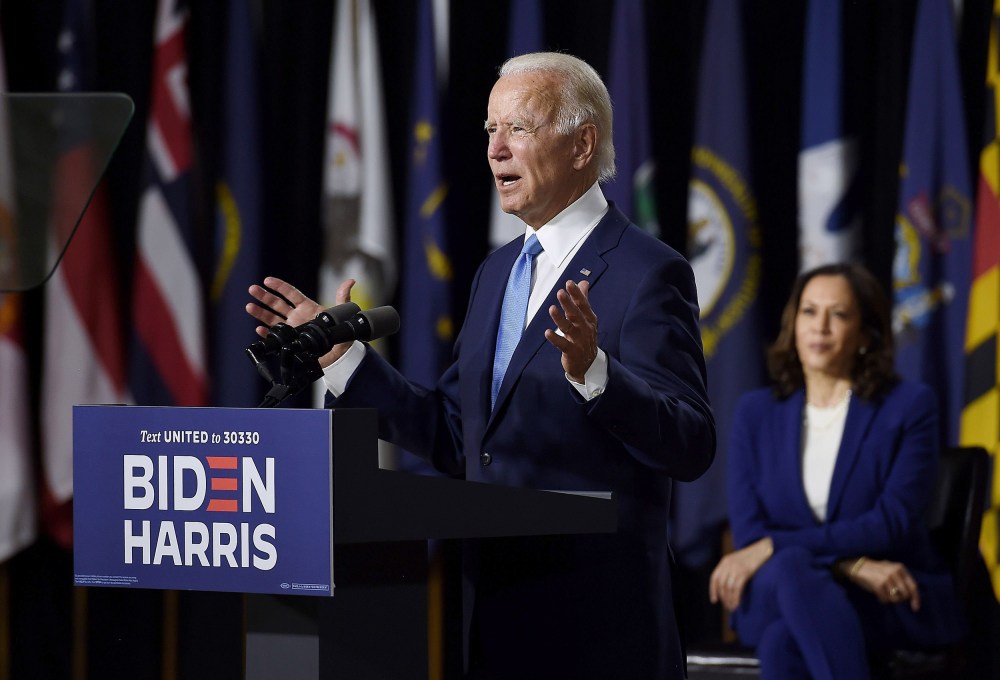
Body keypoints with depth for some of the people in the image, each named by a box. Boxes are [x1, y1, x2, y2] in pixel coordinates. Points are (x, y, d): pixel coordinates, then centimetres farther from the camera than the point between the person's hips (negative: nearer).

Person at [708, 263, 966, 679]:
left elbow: (892, 523, -11)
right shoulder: (756, 412, 10)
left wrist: (774, 548, -20)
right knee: (792, 568, -38)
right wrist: (854, 565, -17)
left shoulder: (910, 406, 1)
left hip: (894, 603, -2)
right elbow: (748, 531, -1)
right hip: (771, 597, 2)